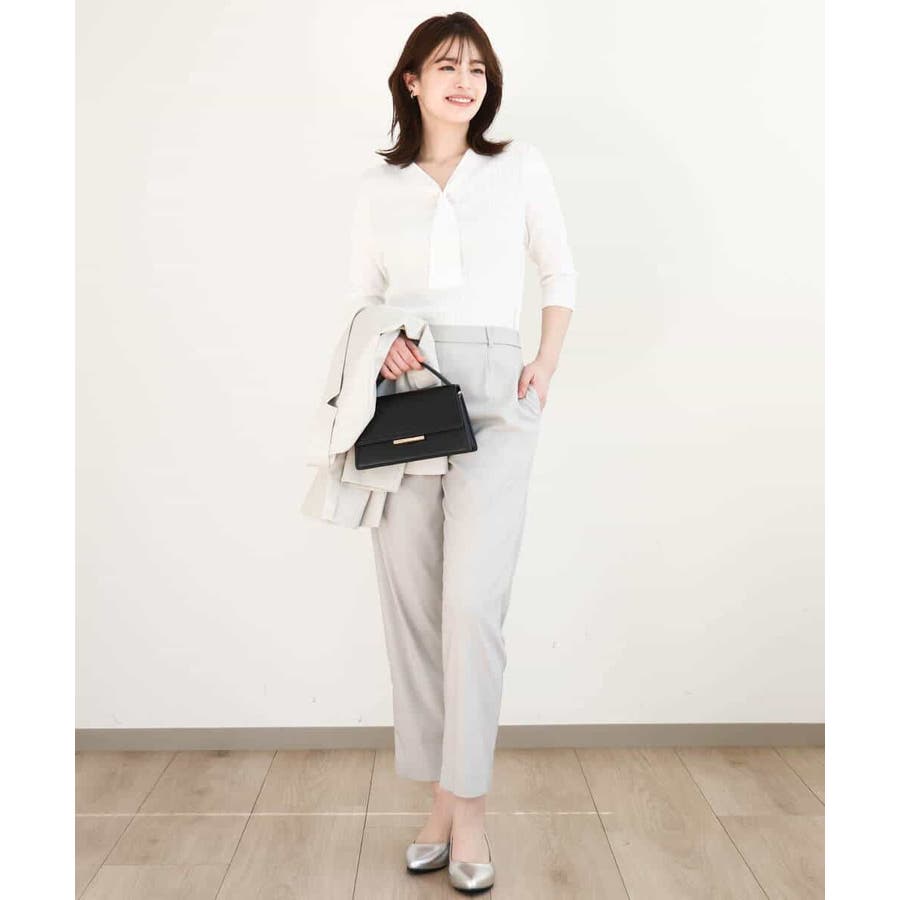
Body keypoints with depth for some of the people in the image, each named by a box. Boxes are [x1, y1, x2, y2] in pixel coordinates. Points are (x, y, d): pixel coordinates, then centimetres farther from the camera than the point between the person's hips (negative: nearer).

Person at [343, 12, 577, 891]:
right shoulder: (378, 185, 13)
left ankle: (465, 805, 4)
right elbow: (361, 298, 14)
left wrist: (547, 363, 1)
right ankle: (442, 796, 15)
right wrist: (381, 342, -8)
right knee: (410, 600, 1)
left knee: (472, 602, -11)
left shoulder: (520, 165, 11)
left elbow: (561, 272, 15)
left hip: (495, 398, -2)